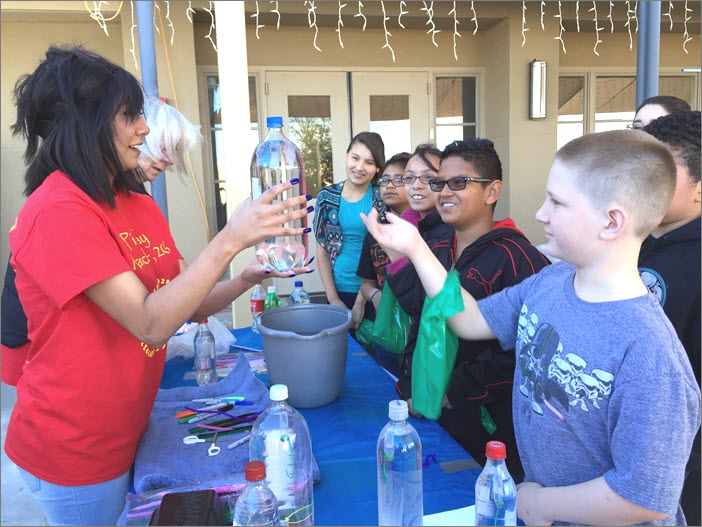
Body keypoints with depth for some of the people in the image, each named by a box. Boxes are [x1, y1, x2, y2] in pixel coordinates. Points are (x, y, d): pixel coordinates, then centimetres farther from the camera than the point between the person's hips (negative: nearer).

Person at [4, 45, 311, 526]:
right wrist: (230, 239, -32)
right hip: (74, 450, -7)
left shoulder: (139, 205, 2)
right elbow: (152, 324, -28)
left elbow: (184, 303, 5)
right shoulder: (57, 211, -23)